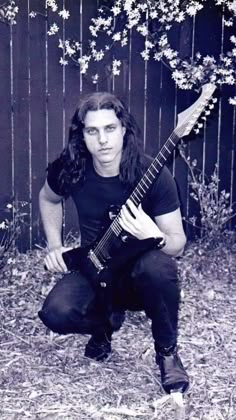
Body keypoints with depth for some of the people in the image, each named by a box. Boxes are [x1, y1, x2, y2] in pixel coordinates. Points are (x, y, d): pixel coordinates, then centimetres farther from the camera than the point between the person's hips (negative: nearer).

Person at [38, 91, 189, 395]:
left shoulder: (153, 176, -20)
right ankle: (107, 320, 11)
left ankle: (166, 350, -9)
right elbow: (48, 199, 14)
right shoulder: (69, 168, -11)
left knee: (157, 266, -39)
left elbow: (178, 243, -15)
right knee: (56, 313, -27)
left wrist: (155, 237, -38)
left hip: (139, 271, -2)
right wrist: (54, 245, 1)